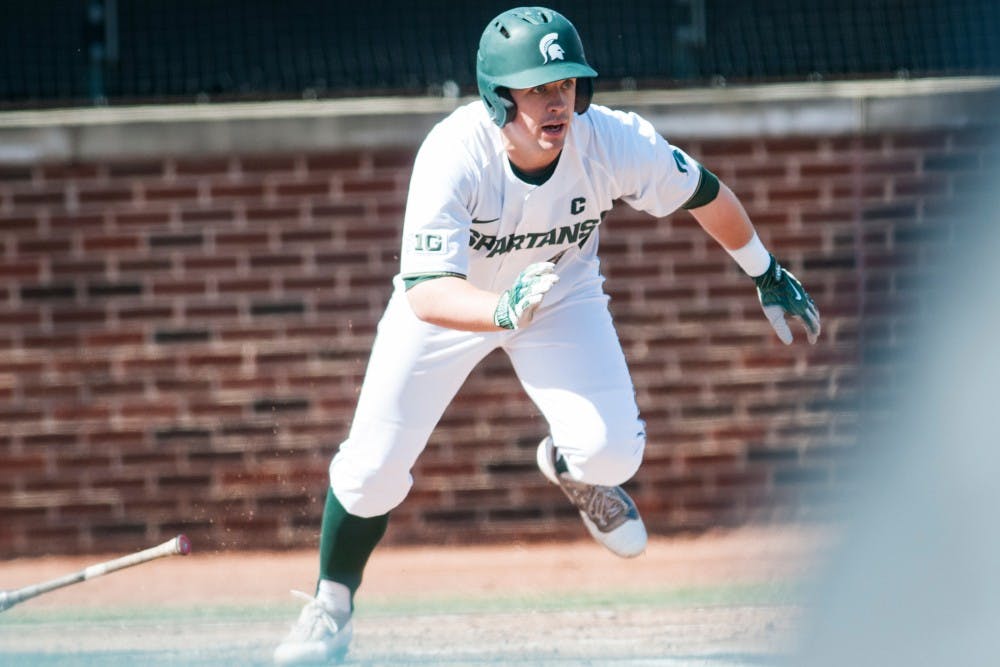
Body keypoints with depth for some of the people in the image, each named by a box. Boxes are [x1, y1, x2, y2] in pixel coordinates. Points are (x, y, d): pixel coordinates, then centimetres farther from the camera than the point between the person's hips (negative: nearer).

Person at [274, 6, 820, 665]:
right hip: (452, 296, -1)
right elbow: (426, 294, -44)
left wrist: (768, 275, 3)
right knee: (374, 465, -5)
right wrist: (504, 312, -63)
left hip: (563, 294, 1)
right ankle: (332, 608, 22)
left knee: (611, 452, -19)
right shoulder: (453, 156, -37)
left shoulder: (614, 142, -30)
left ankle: (567, 466, 21)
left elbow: (703, 193, -10)